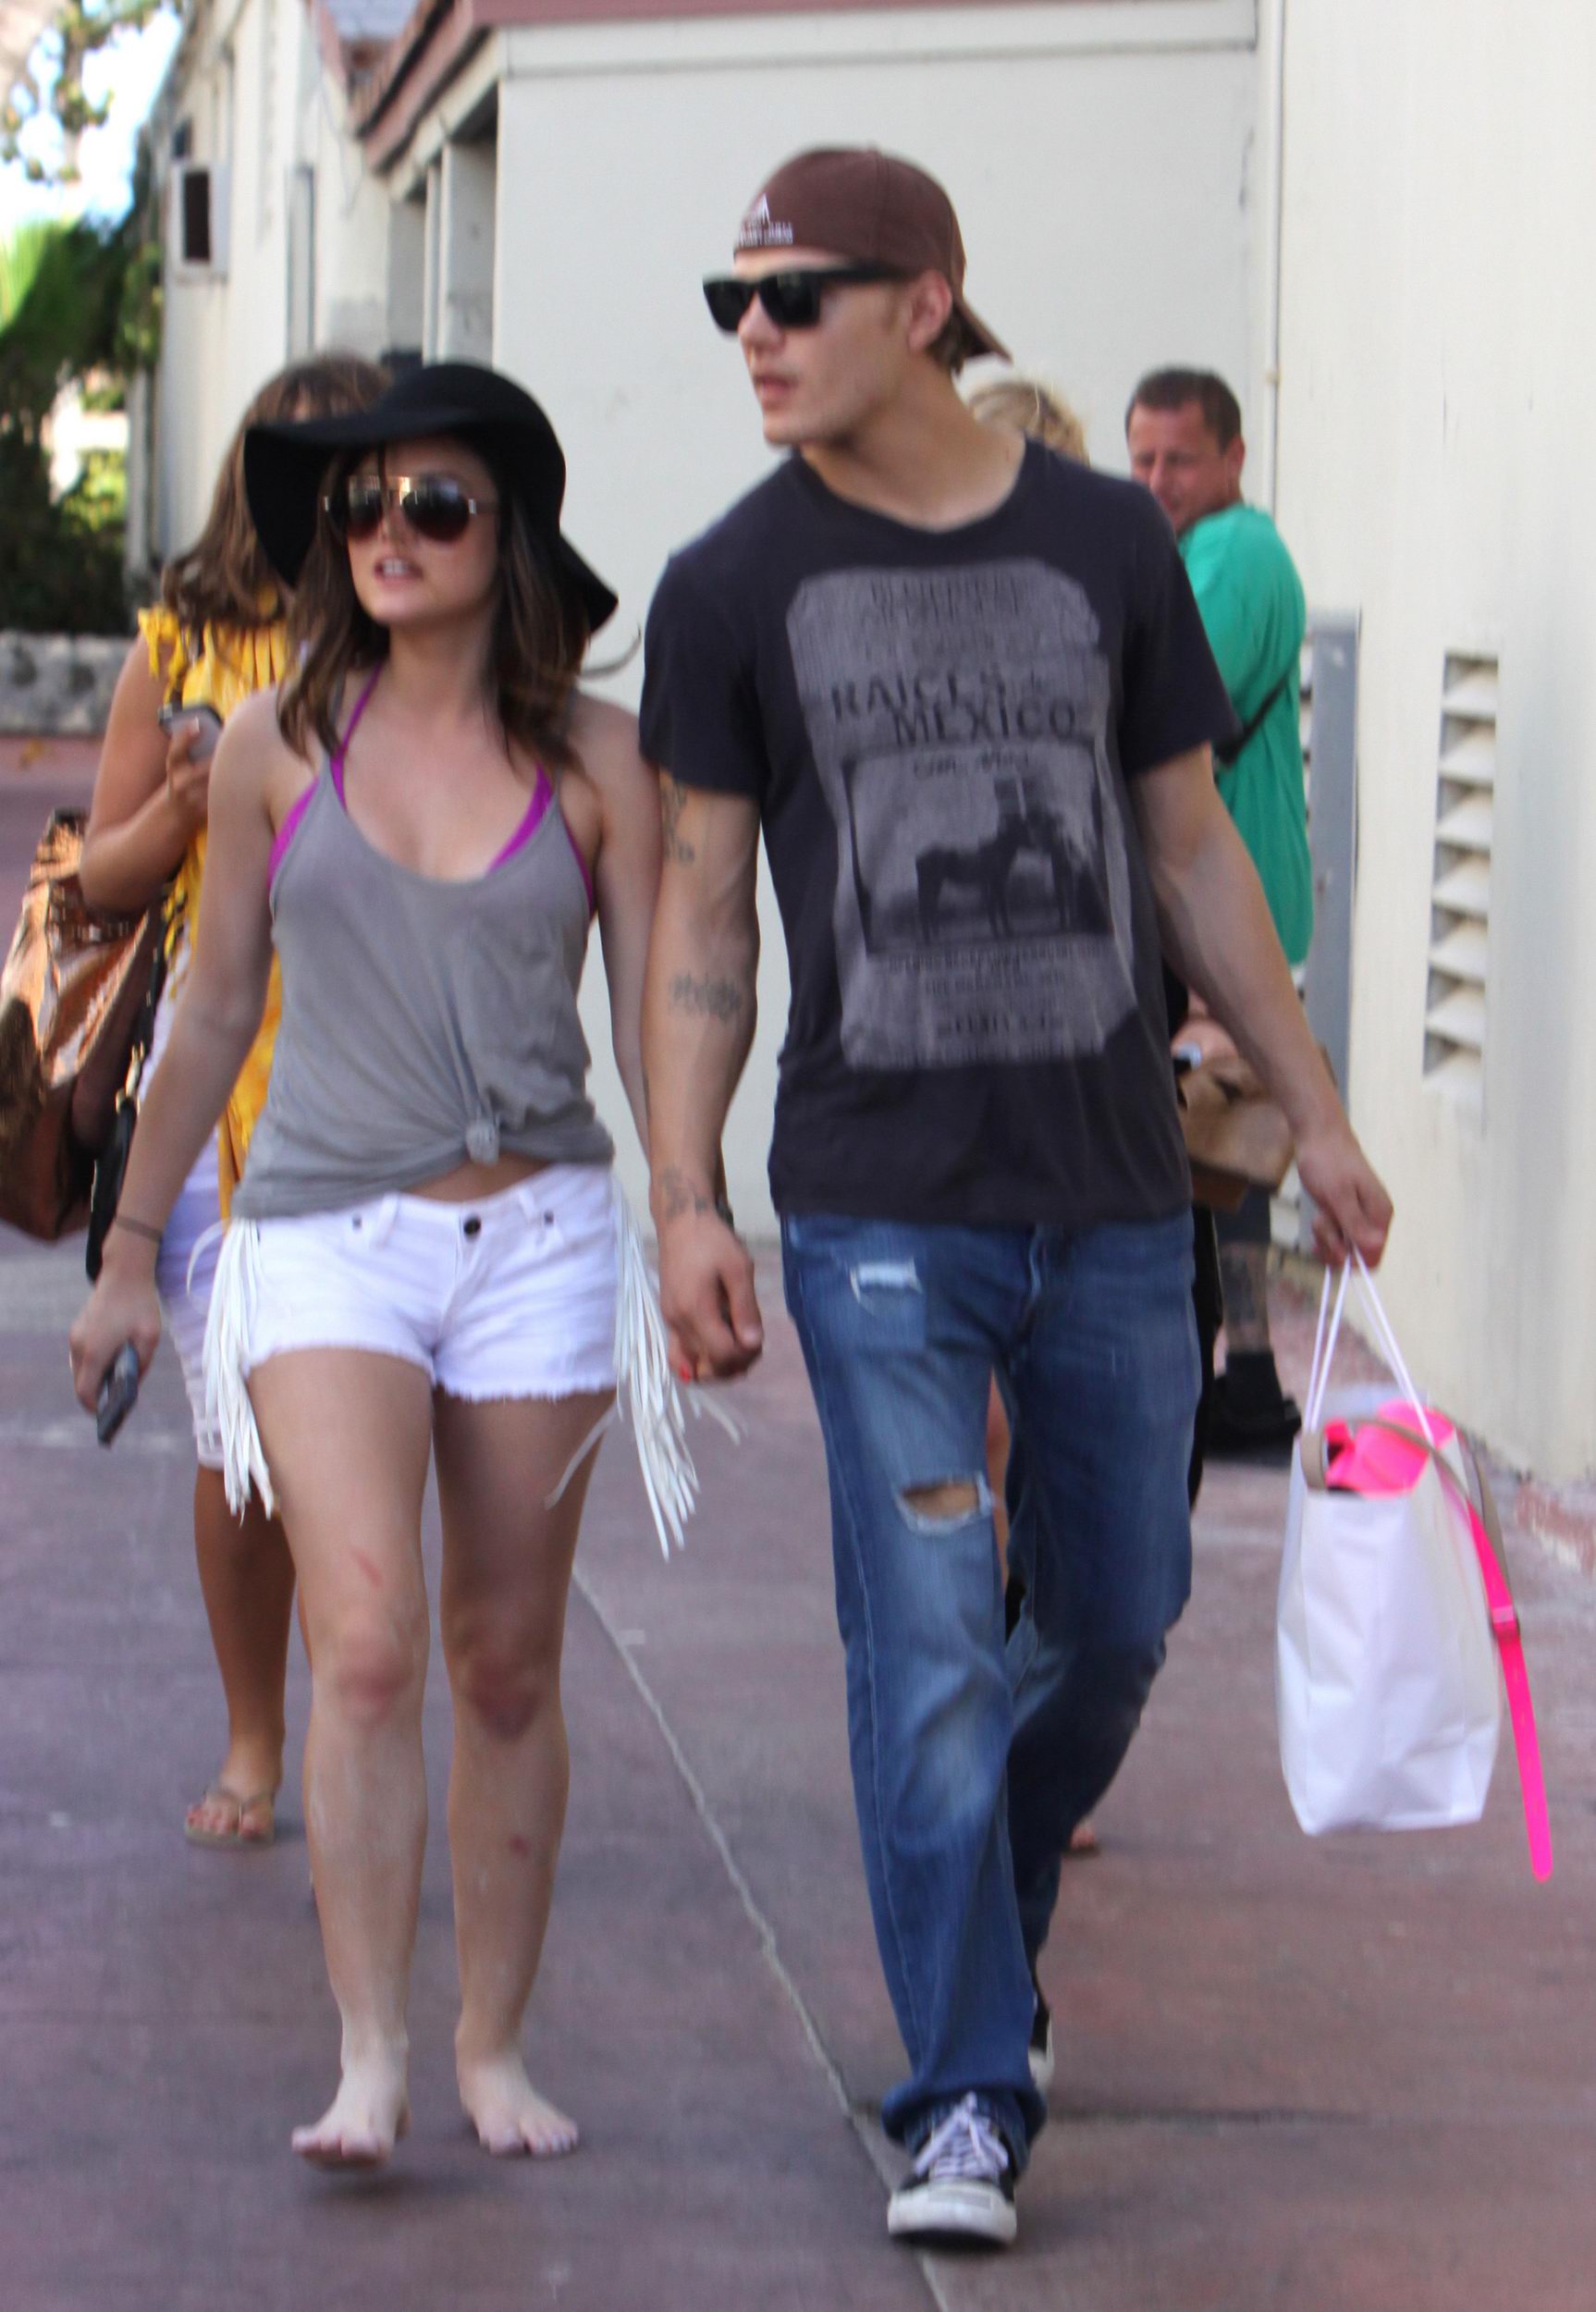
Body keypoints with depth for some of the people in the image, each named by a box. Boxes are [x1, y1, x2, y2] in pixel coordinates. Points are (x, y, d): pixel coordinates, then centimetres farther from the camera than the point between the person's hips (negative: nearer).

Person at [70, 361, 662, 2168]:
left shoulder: (594, 761, 2)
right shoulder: (276, 747, 4)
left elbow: (654, 1019, 4)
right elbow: (214, 1018, 13)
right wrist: (130, 1248, 16)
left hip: (537, 1235, 1)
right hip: (324, 1237, -1)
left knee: (506, 1665, 7)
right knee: (366, 1643, -17)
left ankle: (493, 2046, 18)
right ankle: (367, 2061, -17)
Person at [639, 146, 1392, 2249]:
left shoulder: (1107, 544, 4)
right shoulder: (736, 588, 0)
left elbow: (1192, 849, 12)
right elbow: (701, 913, 3)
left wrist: (1316, 1119, 13)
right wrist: (684, 1204, -4)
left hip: (1115, 1201, 2)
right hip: (879, 1209, -2)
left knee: (1118, 1619, 12)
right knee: (928, 1656, -7)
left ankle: (990, 1914, 38)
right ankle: (965, 2103, 0)